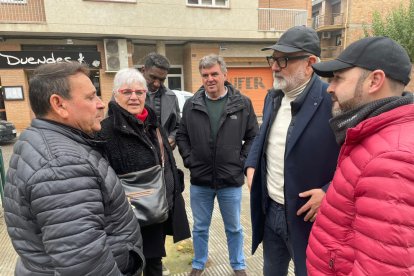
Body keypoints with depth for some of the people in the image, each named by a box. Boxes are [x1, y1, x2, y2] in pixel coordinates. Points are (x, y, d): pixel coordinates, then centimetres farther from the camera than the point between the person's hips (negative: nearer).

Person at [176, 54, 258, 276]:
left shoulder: (243, 104, -4)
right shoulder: (191, 105, 0)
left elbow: (253, 137, 1)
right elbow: (181, 136, 8)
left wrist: (242, 160, -7)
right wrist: (189, 160, -2)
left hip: (231, 180, -1)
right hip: (199, 181, 1)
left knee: (234, 228, 18)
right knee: (200, 228, 19)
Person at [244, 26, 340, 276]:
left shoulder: (334, 101, -20)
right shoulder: (273, 96, 5)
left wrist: (329, 192, -22)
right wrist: (251, 165, 5)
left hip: (307, 216, -6)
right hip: (271, 210, 7)